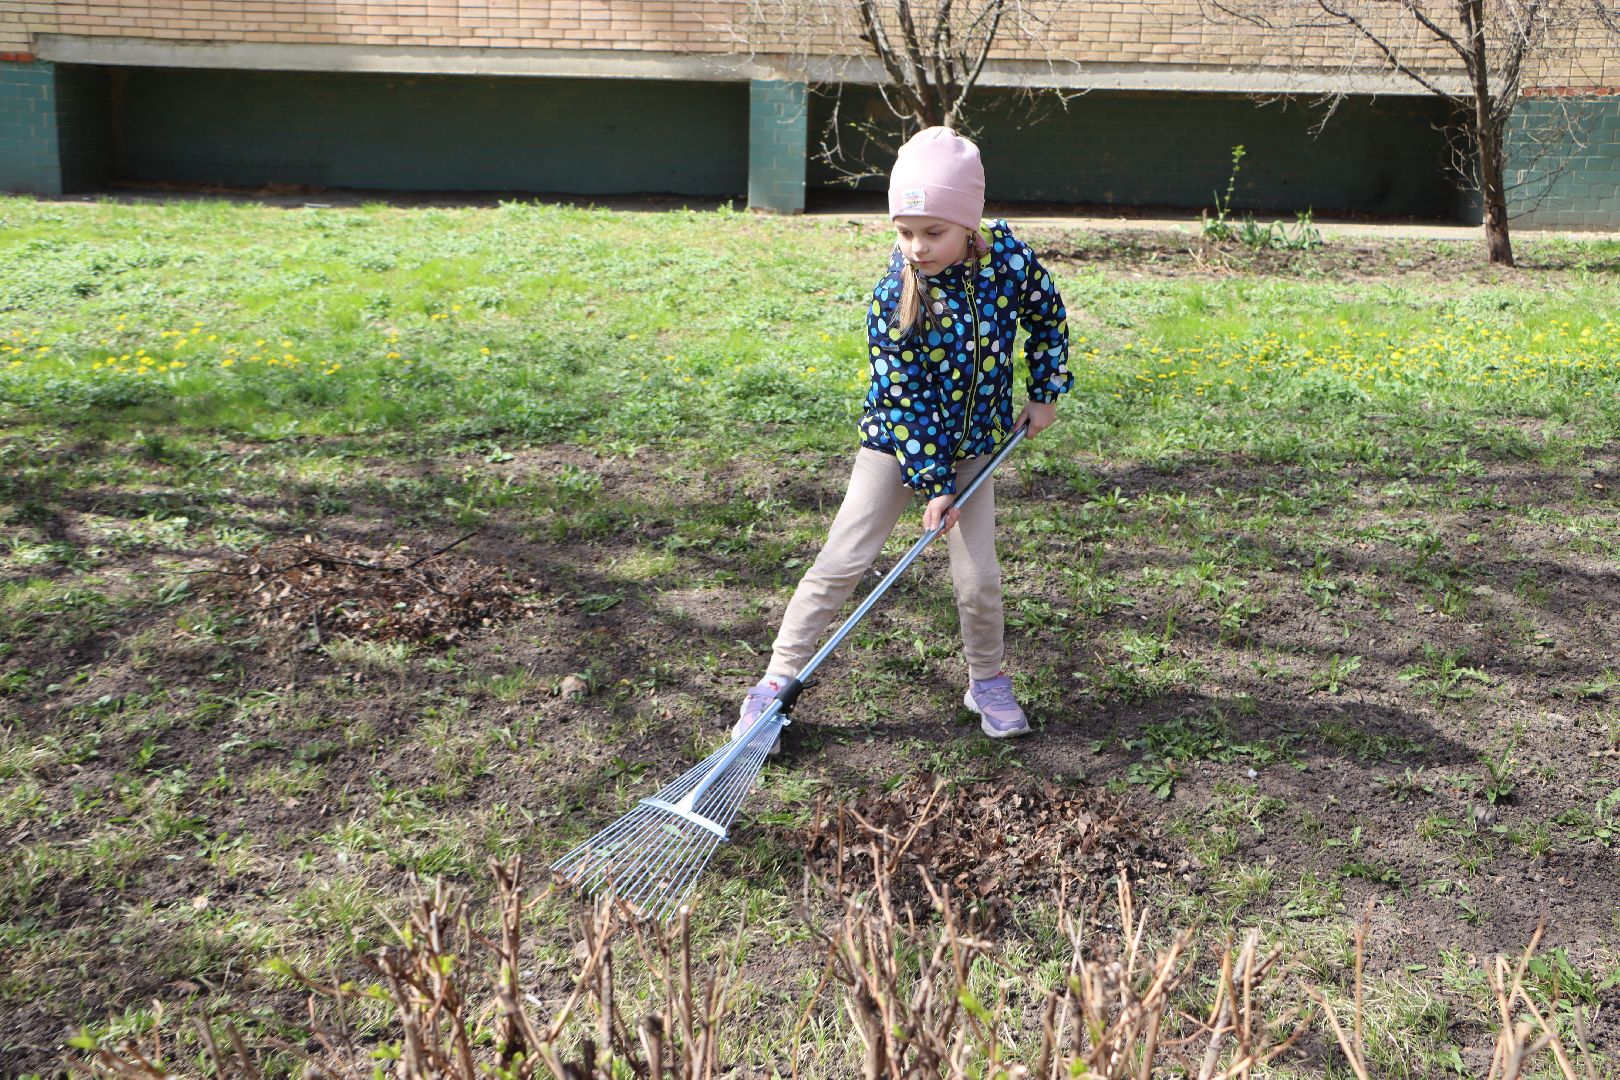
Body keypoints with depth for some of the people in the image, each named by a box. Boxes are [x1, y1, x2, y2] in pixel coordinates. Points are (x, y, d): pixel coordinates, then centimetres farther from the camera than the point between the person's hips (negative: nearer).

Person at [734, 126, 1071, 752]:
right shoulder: (892, 301, -22)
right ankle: (776, 683, 5)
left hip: (972, 447, 2)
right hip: (898, 441, -2)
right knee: (841, 563, -5)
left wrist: (1045, 393, 5)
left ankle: (987, 682, 26)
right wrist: (933, 484, -20)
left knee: (977, 578, -1)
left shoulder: (1009, 257, -15)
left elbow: (1048, 315, 5)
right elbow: (907, 401, -20)